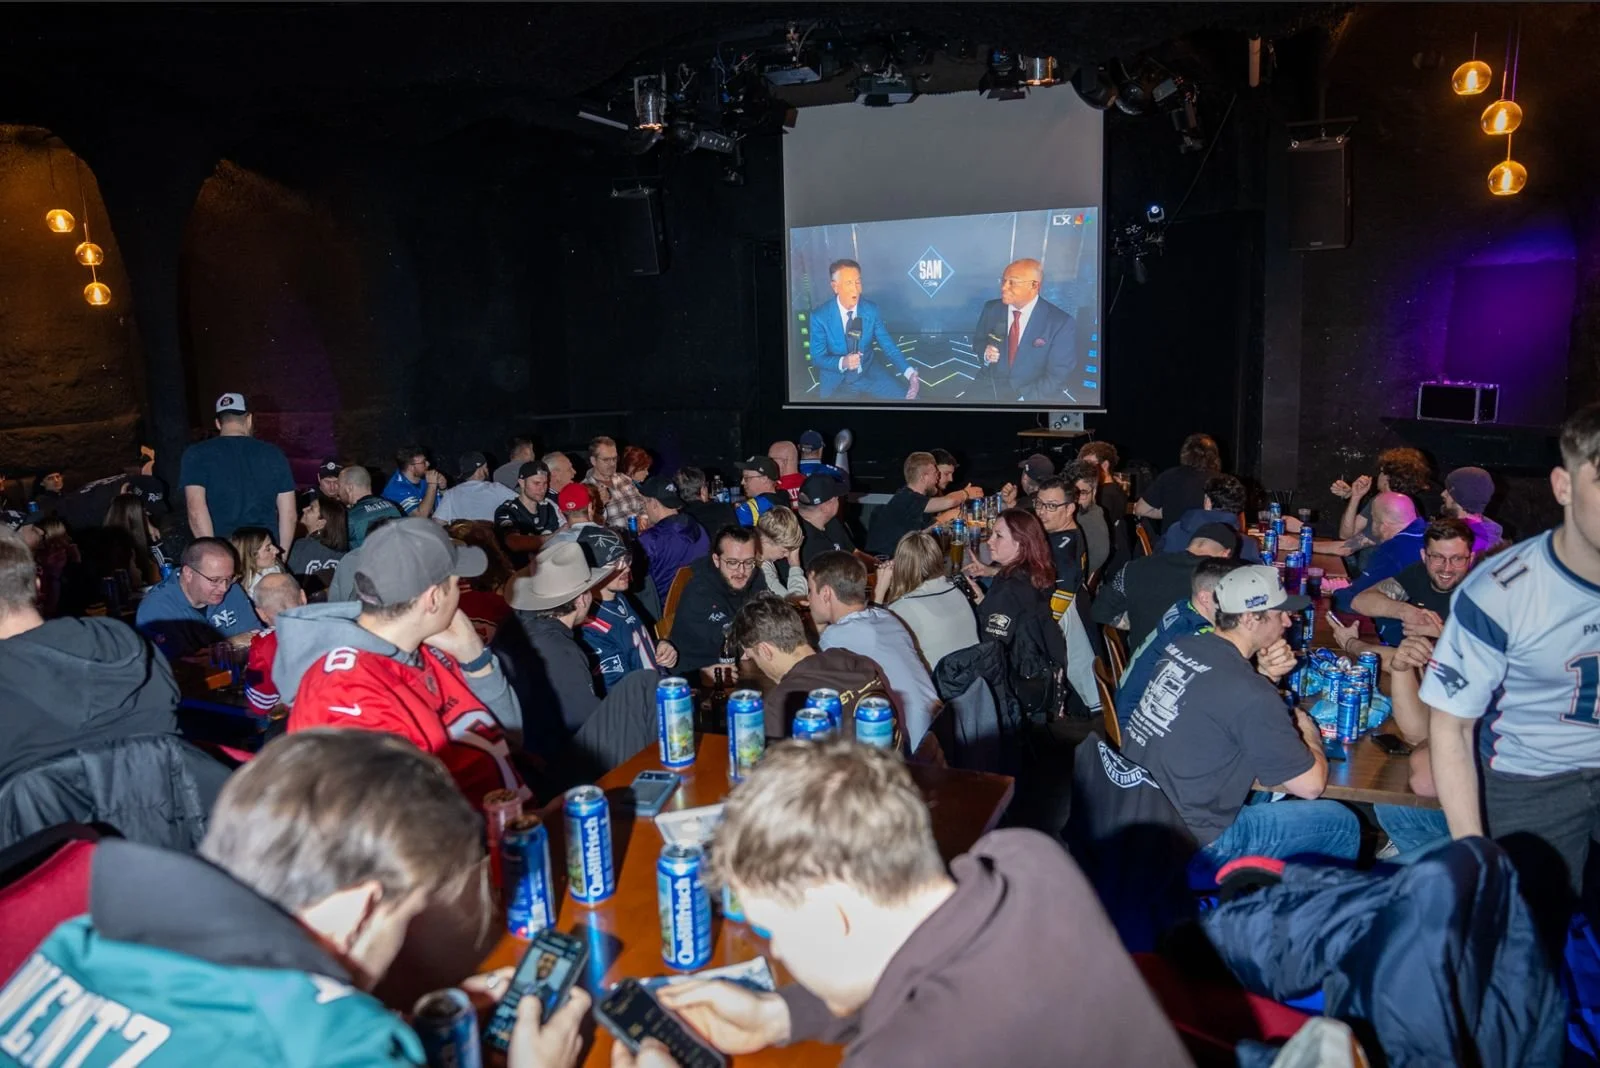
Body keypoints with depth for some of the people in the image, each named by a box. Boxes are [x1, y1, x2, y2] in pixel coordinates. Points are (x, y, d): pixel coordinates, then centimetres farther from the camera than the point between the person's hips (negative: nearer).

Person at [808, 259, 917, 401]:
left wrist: (909, 372, -18)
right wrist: (842, 363, -31)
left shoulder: (871, 310, -6)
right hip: (837, 380, -2)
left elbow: (888, 345, -3)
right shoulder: (819, 316, -13)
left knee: (905, 396, -14)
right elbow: (817, 358, -11)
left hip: (869, 372, 2)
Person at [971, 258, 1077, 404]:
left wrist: (1020, 398, -20)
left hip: (1037, 397, -2)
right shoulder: (991, 309, 3)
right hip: (991, 389, 2)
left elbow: (1057, 376, -10)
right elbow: (977, 342, 17)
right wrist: (985, 354, -7)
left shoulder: (1061, 323, -8)